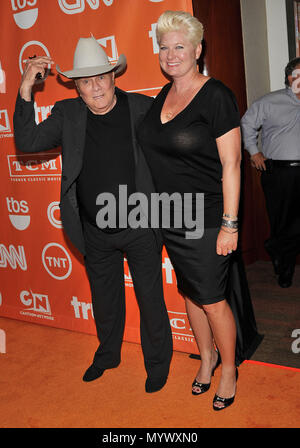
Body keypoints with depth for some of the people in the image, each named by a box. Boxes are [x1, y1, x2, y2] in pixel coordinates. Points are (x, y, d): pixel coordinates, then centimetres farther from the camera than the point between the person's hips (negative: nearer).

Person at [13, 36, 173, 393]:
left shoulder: (143, 108, -9)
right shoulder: (67, 114, -3)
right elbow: (27, 142, -8)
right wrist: (26, 91, -17)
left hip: (140, 228, -2)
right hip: (95, 232, 3)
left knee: (150, 300, 12)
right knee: (105, 300, 22)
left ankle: (157, 362, 37)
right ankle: (107, 354, 47)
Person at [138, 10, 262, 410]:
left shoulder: (216, 96, -12)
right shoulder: (162, 97, 9)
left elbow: (231, 163, -15)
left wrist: (229, 225, -18)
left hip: (206, 218, -6)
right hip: (170, 217, 7)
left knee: (211, 298, 2)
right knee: (189, 290, 16)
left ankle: (229, 368, 26)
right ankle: (207, 355, 38)